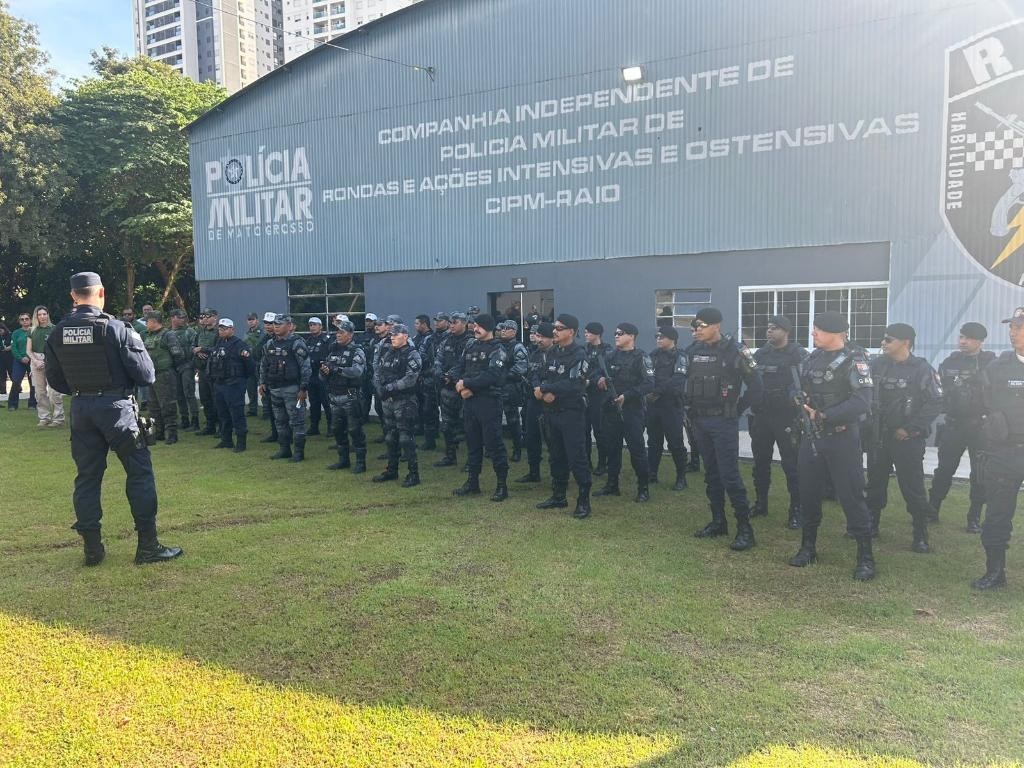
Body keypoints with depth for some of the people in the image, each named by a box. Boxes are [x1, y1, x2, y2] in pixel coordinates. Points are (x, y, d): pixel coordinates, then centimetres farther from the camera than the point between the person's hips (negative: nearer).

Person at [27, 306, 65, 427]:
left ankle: (58, 419, -4)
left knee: (54, 392, -9)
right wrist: (36, 361, -5)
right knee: (40, 392, 6)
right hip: (36, 362, 4)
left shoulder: (54, 329, 1)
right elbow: (28, 350, 11)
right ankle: (44, 418, 13)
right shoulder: (32, 331, 12)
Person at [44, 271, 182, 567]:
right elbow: (146, 375, -12)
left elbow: (54, 380, 10)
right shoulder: (116, 328, -13)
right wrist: (137, 344, 8)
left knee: (87, 476, 12)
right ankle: (148, 545, 5)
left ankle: (92, 548, 17)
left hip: (80, 409, 5)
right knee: (140, 472, 3)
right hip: (116, 407, -5)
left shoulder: (57, 334, 2)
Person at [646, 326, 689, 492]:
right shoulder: (655, 355, 13)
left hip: (671, 405, -6)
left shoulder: (679, 357, -6)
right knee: (653, 441, 13)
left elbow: (677, 381, -18)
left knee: (675, 443, -2)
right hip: (653, 404, 6)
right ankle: (652, 474, 22)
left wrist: (658, 391, -18)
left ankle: (681, 477, 10)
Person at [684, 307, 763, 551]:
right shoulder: (693, 351, 7)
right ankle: (718, 521, 23)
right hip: (700, 421, 6)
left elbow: (756, 385, -10)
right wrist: (692, 409, 12)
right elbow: (686, 382, 19)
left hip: (723, 422, -6)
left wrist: (738, 409, -5)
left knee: (729, 475, -8)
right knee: (711, 473, 13)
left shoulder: (734, 350, -11)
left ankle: (745, 528, 0)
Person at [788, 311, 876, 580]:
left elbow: (862, 401, -21)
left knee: (851, 496, -2)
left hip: (841, 438, -6)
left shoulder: (854, 361, -10)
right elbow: (801, 391, 22)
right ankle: (808, 547, 26)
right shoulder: (812, 359, 11)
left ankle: (865, 556, 9)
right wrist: (800, 401, 0)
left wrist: (824, 417, -22)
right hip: (811, 437, 6)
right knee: (808, 493, 12)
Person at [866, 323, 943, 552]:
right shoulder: (877, 365, 3)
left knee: (913, 488, -1)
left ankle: (920, 535, 10)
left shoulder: (921, 369, -9)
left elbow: (936, 403, -12)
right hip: (878, 436, 5)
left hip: (907, 439, -5)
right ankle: (871, 525, 30)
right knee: (875, 482, 15)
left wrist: (911, 428, -14)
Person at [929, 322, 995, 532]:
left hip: (981, 426, -2)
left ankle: (975, 518, 15)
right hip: (954, 424, 2)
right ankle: (931, 510, 16)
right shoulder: (949, 362, 6)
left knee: (980, 473, 5)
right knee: (944, 469, 6)